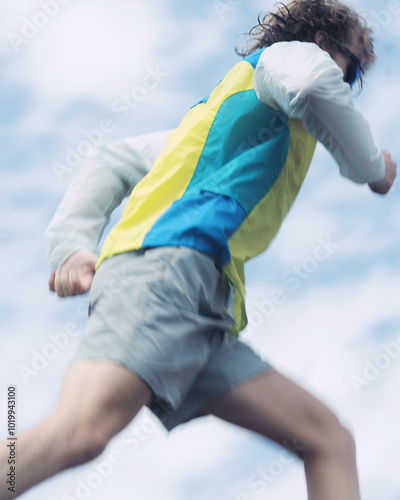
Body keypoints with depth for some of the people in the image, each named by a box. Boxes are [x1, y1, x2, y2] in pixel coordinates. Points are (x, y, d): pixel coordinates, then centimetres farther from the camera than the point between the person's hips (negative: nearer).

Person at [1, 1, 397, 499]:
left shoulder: (213, 115, 39)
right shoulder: (287, 53, 17)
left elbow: (111, 164, 33)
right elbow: (314, 85, -10)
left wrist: (72, 245, 17)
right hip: (172, 257, -9)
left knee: (329, 440, 2)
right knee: (81, 431, -30)